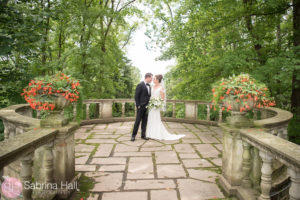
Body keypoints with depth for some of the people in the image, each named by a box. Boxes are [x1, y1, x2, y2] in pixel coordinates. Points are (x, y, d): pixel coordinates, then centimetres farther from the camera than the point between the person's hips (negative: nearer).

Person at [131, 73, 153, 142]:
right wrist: (138, 105, -13)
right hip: (141, 107, -7)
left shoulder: (149, 86, 13)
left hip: (147, 107, 7)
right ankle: (133, 135, 8)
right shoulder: (140, 85, -9)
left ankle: (143, 135, 17)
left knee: (145, 121, 9)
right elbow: (136, 96, -11)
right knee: (138, 121, -2)